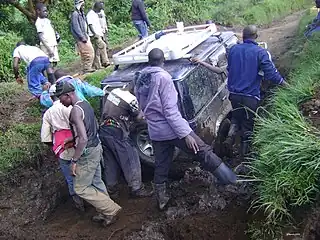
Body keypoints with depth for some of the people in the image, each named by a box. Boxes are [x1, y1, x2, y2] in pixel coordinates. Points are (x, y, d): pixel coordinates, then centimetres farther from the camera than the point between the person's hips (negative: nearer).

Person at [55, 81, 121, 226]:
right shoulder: (86, 104, 7)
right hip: (96, 148, 9)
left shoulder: (75, 110, -22)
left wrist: (74, 160, -22)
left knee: (80, 188, 2)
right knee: (96, 183, 17)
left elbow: (83, 138, -28)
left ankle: (111, 209, 6)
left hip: (88, 153, -9)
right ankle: (106, 213, 27)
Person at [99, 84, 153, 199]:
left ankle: (111, 189, 25)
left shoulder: (114, 91, 5)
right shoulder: (131, 99, -17)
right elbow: (138, 117, -3)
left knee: (110, 162, 17)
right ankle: (136, 189, 11)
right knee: (131, 161, 4)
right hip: (117, 134, -8)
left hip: (103, 131, 8)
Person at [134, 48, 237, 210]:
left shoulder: (140, 79, 6)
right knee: (205, 153, 1)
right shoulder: (163, 77, -15)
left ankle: (161, 199, 28)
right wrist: (185, 134, -21)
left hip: (155, 132, 7)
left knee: (161, 166, 18)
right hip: (173, 129, -7)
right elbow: (170, 110, -21)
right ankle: (233, 181, 7)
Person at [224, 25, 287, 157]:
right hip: (250, 96, -3)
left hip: (234, 93, 4)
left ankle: (230, 135, 3)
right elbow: (271, 73, -14)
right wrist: (284, 83, 2)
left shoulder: (233, 49, 2)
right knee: (248, 122, 14)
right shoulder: (261, 53, -12)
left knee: (236, 116, 27)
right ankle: (244, 150, 26)